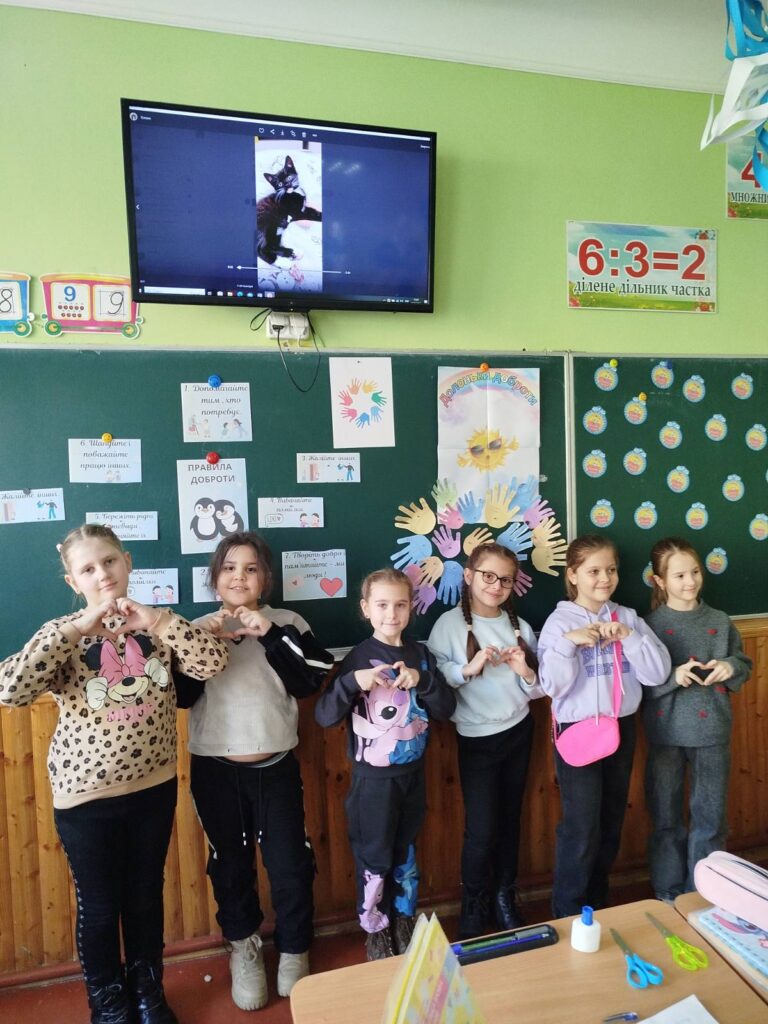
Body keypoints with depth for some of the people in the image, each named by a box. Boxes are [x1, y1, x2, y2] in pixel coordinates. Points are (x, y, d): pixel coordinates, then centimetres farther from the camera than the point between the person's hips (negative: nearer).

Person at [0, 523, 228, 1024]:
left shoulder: (155, 625, -6)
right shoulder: (64, 633, -11)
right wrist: (77, 627, -29)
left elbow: (214, 662, -17)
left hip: (154, 786, 2)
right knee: (99, 905, 16)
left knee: (146, 895, 20)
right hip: (86, 795, -2)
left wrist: (158, 620, -26)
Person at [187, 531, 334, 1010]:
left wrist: (270, 635, -21)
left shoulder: (287, 623, -3)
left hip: (276, 768, -1)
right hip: (215, 770, 1)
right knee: (230, 864, 18)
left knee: (290, 864, 8)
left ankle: (294, 953, 35)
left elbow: (310, 681, -14)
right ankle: (243, 943, 45)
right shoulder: (198, 627, 0)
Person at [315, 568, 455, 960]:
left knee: (405, 852, 21)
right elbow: (324, 716, -18)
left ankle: (404, 925, 41)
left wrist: (422, 680, -20)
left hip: (413, 772, 4)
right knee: (375, 858, 11)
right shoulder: (359, 657, -14)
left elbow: (446, 709, -3)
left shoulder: (420, 654, -1)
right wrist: (353, 681, -34)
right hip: (374, 777, -4)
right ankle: (375, 933, 34)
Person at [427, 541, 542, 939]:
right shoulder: (449, 624, -11)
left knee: (510, 820, 15)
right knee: (481, 829, 0)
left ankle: (505, 897, 36)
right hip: (477, 739, -4)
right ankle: (472, 909, 25)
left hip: (519, 732, 4)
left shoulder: (519, 626, 1)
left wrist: (526, 672, -15)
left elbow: (537, 691, 5)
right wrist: (469, 668, -27)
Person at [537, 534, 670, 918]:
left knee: (611, 824, 17)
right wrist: (569, 642, -27)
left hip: (621, 728, 5)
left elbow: (658, 673, -6)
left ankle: (597, 907, 37)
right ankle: (569, 916, 20)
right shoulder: (560, 621, -10)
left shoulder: (628, 617, 1)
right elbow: (553, 686, -16)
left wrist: (628, 637, -17)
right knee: (581, 828, 0)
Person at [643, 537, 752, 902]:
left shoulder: (720, 622, 2)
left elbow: (744, 664, 12)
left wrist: (730, 667, -9)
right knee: (667, 820, 11)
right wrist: (673, 676, -23)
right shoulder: (650, 625, -8)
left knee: (710, 819, 12)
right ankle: (668, 895, 30)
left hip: (712, 733, 2)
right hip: (666, 734, -2)